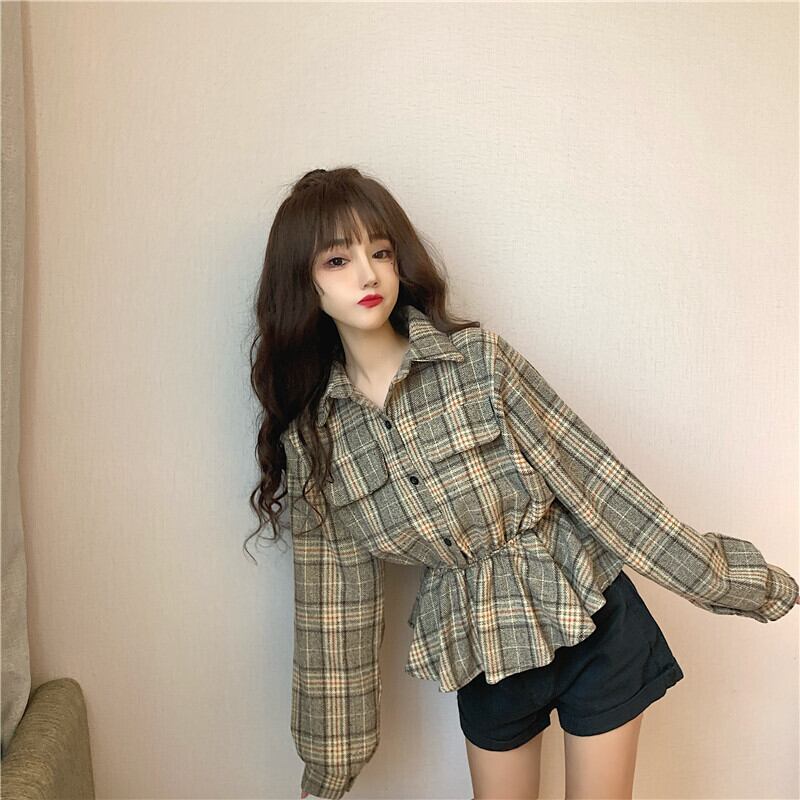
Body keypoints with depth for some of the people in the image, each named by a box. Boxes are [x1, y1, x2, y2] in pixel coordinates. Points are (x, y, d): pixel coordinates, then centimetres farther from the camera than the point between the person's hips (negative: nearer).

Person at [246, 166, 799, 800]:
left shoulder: (478, 359, -12)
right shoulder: (312, 439, -5)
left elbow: (589, 475, -9)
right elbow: (335, 599, 1)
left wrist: (734, 580, -4)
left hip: (590, 617, -2)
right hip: (483, 652, 2)